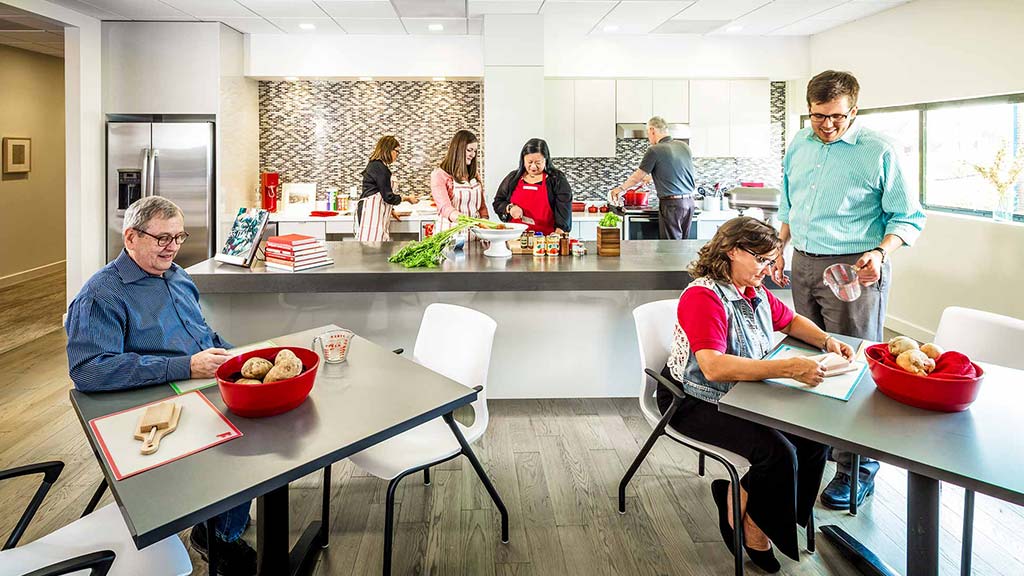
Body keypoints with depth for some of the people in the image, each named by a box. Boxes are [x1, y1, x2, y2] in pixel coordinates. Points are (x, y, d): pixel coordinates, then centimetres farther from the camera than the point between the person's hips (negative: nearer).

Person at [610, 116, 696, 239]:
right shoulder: (684, 146, 9)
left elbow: (637, 177, 1)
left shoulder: (655, 151, -10)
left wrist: (620, 189, 18)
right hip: (689, 202, 7)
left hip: (672, 204, -7)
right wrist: (652, 176, 36)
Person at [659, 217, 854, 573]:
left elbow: (790, 321, 24)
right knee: (778, 450, -22)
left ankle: (739, 499, 8)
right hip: (697, 403, -9)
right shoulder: (703, 296, -23)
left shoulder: (756, 292, 6)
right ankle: (753, 520, 8)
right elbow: (713, 367, -35)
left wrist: (827, 341, 4)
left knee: (814, 437, -6)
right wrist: (789, 368, -37)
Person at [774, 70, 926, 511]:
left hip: (853, 269, -6)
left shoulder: (877, 152, -8)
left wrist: (880, 253, -21)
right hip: (804, 264, 6)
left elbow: (909, 217, -6)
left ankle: (857, 470, 8)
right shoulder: (798, 145, 10)